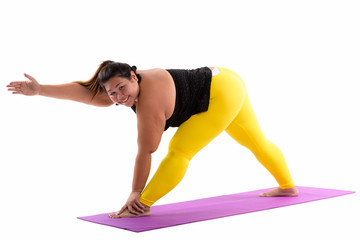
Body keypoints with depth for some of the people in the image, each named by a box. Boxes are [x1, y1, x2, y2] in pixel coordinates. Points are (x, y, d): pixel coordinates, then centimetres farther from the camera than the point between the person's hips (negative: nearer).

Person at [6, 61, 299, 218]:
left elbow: (145, 152, -21)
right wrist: (39, 89, -19)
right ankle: (288, 187, 41)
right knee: (256, 141, 23)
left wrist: (137, 195, -12)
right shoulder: (124, 87, -5)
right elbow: (84, 90, -13)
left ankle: (143, 207, -13)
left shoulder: (150, 102, -27)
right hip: (226, 81, 10)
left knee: (179, 150, -17)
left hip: (222, 94, -10)